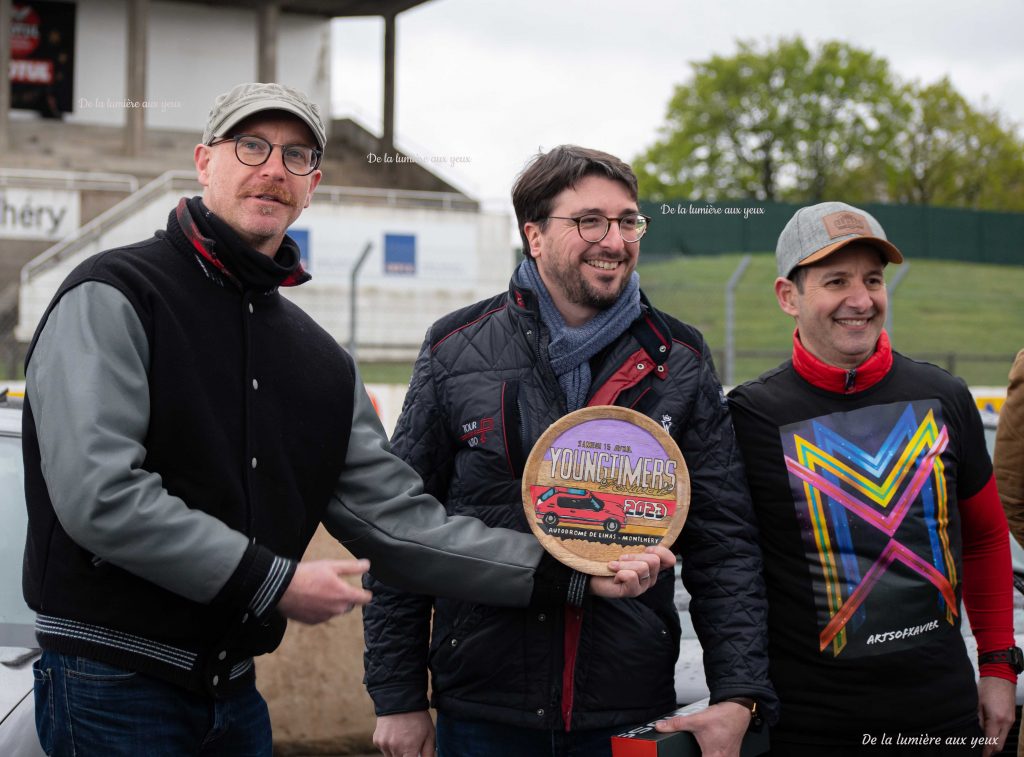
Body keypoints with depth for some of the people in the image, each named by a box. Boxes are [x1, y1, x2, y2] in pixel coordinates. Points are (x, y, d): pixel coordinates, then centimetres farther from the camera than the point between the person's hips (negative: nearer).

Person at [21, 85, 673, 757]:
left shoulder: (323, 362, 12)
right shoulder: (113, 298, -9)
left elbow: (400, 521, 8)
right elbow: (98, 493, -21)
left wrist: (571, 573, -2)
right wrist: (271, 582, -17)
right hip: (114, 685, -7)